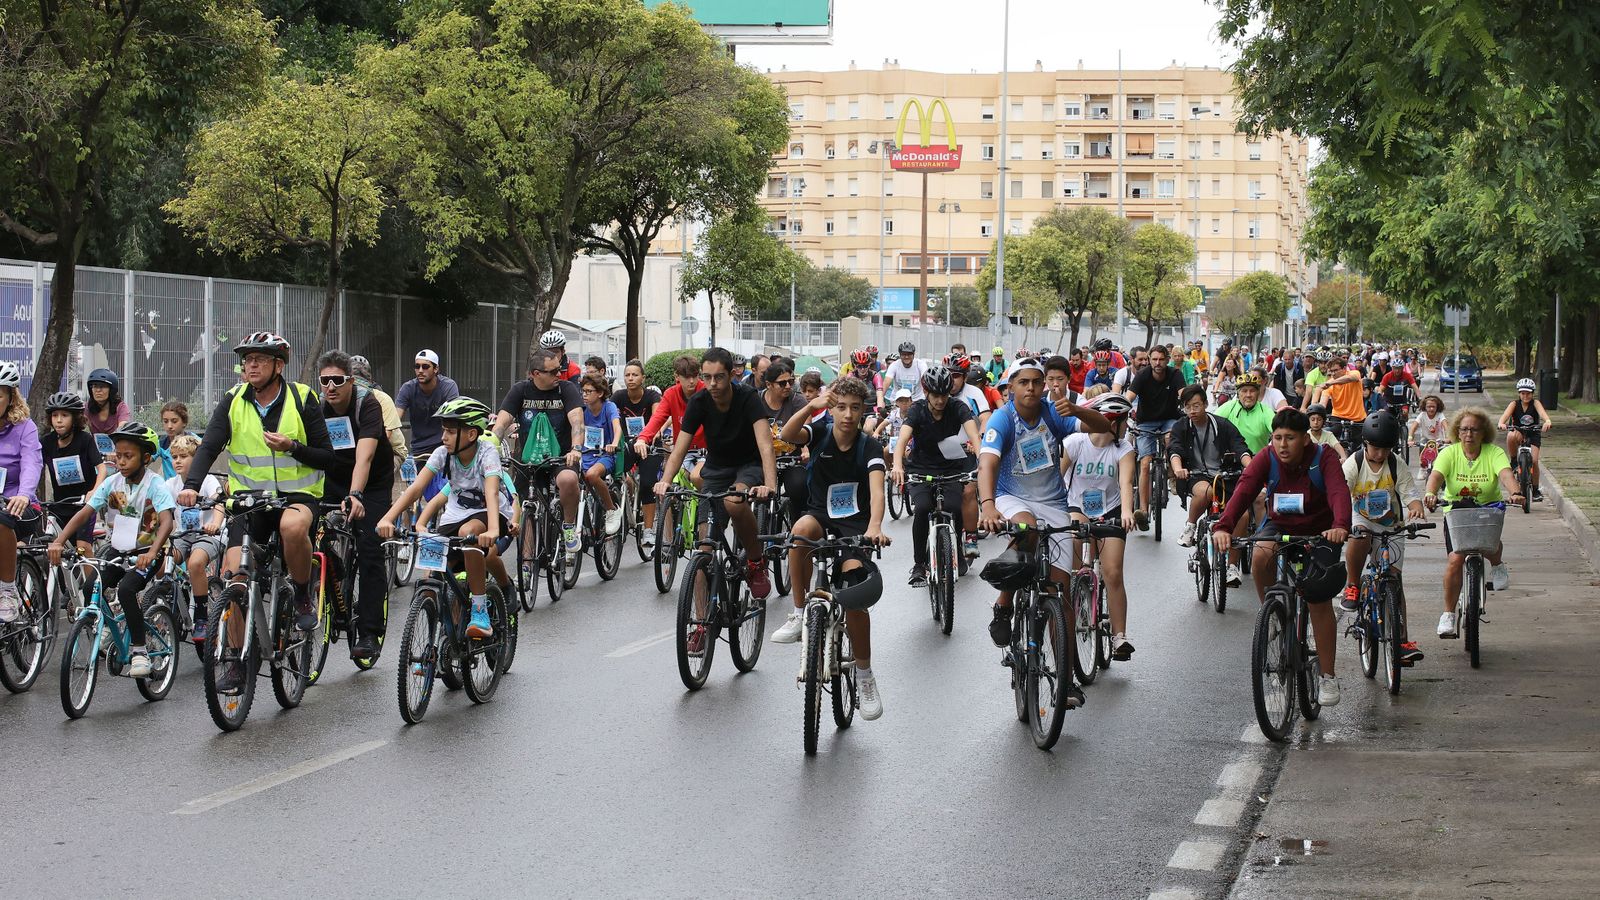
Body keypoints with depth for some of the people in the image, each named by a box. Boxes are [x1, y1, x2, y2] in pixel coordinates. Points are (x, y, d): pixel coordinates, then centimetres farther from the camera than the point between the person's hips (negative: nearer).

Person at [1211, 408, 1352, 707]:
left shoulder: (1324, 458, -20)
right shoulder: (1266, 460, -17)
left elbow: (1339, 492, -37)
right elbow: (1243, 493, -31)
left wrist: (1340, 526, -58)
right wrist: (1223, 527, -49)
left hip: (1318, 533, -1)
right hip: (1279, 527, 1)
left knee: (1319, 598, -11)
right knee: (1260, 556, -32)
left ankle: (1328, 676, 2)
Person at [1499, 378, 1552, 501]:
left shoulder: (1535, 403, -10)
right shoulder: (1515, 404, -10)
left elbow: (1542, 412, -30)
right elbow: (1506, 414, -27)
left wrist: (1547, 421, -53)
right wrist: (1501, 423, -50)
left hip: (1533, 435, 0)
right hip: (1518, 432, 0)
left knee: (1534, 461, -15)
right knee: (1511, 436, -38)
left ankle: (1536, 490, 4)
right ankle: (1513, 461, -16)